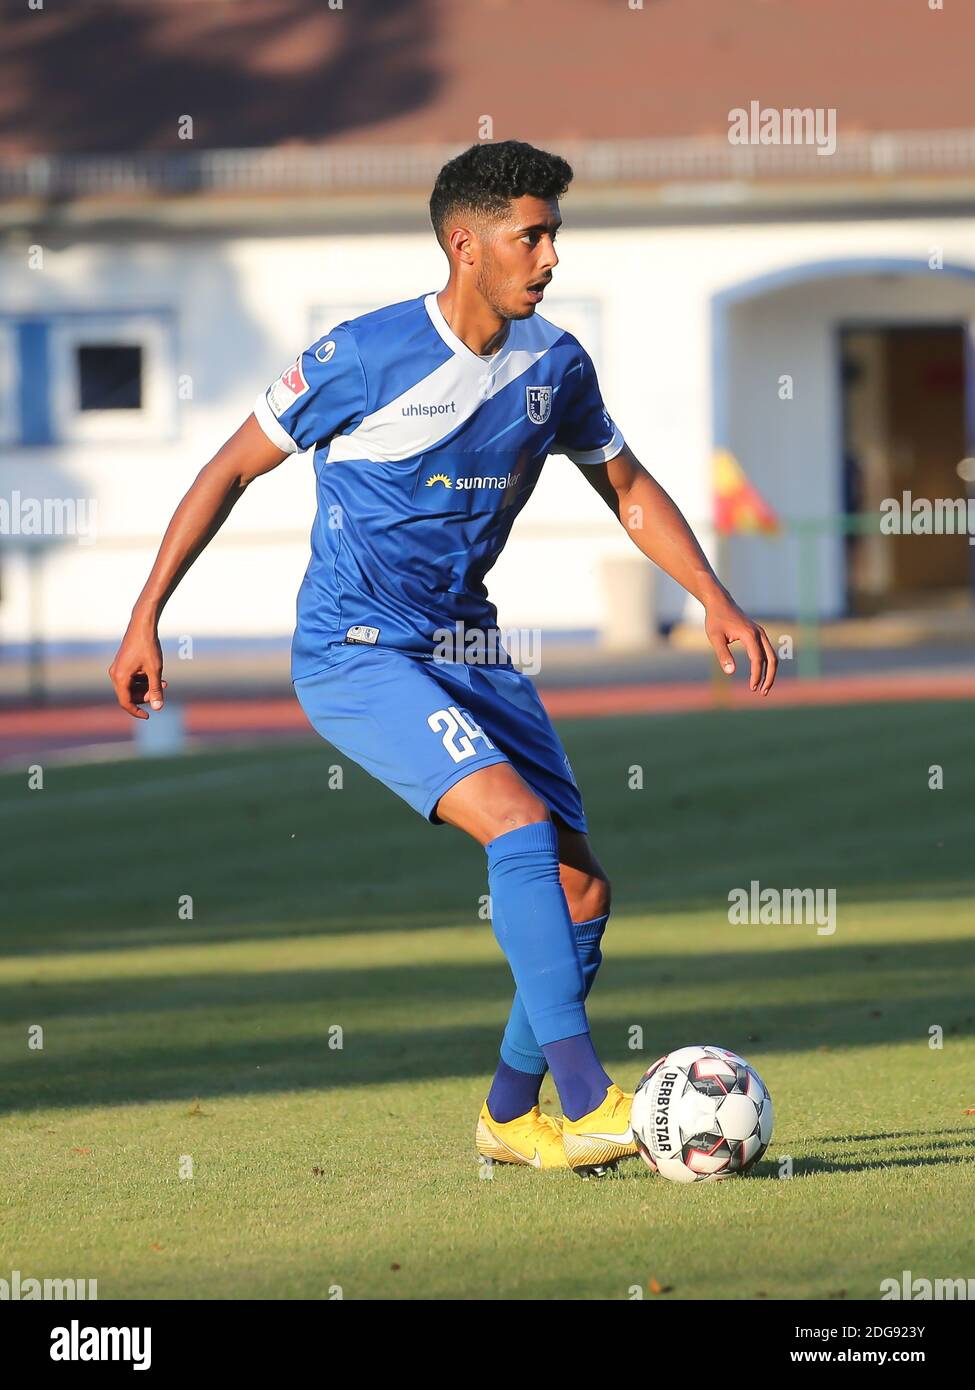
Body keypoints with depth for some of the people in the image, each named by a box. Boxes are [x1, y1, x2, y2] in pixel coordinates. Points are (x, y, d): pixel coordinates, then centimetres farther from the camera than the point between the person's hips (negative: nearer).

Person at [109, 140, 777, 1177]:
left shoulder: (554, 364, 2)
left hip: (467, 652, 7)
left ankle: (510, 1116, 19)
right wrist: (145, 619, -5)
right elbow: (231, 471, -5)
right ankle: (589, 1106, -27)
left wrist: (716, 602, 3)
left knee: (580, 888, -1)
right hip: (351, 654, -7)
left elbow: (629, 490, 16)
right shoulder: (363, 356, -15)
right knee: (521, 824, -26)